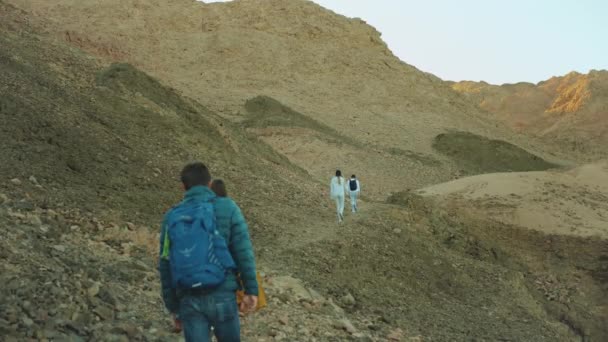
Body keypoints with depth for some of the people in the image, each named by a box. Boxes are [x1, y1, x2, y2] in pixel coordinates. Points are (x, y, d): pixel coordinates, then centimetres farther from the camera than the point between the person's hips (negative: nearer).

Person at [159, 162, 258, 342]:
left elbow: (165, 264, 11)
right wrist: (251, 289, -3)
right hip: (222, 295, -2)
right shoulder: (227, 208, 1)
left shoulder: (172, 216, 8)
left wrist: (172, 304, 18)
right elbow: (244, 251, -6)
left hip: (189, 300, 2)